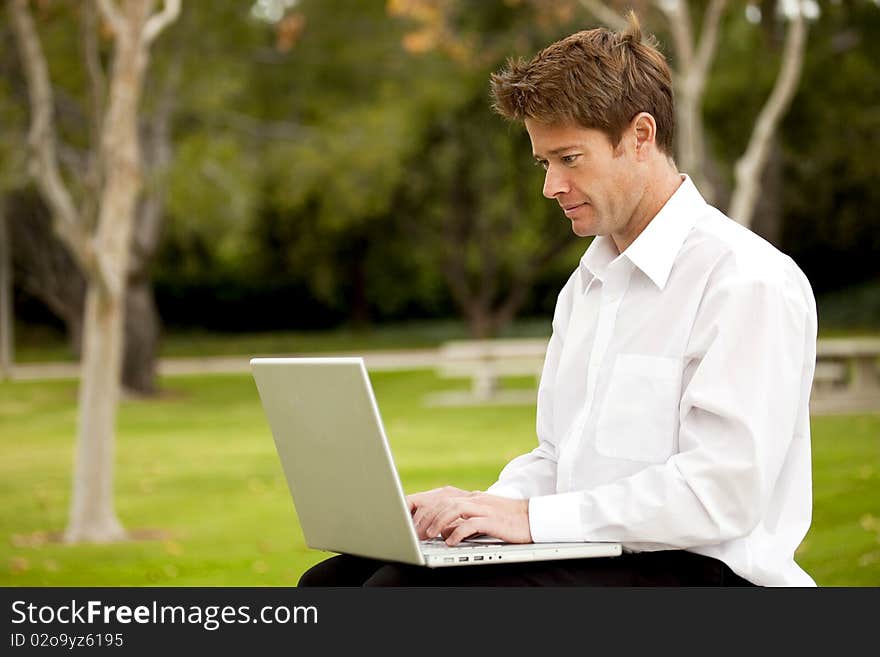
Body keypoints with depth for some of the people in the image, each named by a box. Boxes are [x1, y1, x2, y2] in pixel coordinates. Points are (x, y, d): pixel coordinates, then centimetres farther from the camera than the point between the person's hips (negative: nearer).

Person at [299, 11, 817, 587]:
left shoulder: (748, 281, -9)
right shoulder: (586, 287, 21)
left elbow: (722, 492, -18)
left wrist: (534, 517, -19)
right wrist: (485, 507, 1)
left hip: (693, 568, -9)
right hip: (588, 559, 9)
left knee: (408, 592, -27)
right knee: (332, 582, -8)